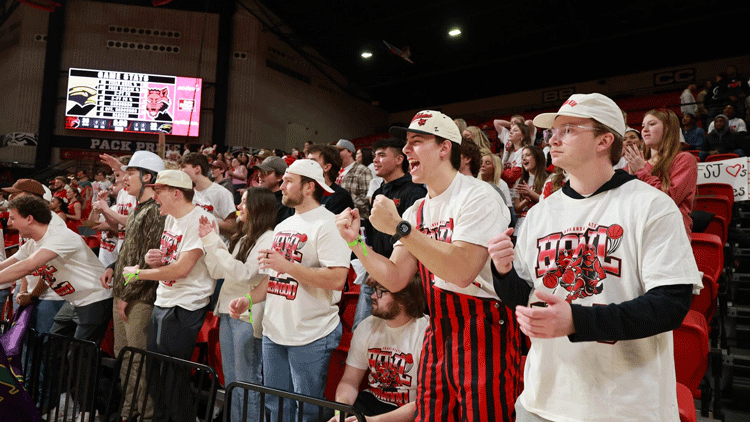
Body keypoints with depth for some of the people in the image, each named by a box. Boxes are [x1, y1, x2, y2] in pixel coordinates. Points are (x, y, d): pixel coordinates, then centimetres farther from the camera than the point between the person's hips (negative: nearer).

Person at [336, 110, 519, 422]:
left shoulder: (477, 195, -12)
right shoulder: (417, 211, 12)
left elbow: (462, 271, -24)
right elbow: (395, 278, 8)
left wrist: (399, 228, -23)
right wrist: (355, 242, -3)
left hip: (484, 330, -7)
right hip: (439, 332, 7)